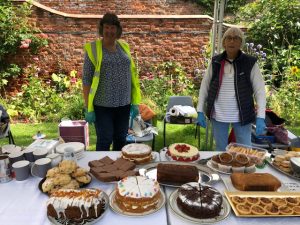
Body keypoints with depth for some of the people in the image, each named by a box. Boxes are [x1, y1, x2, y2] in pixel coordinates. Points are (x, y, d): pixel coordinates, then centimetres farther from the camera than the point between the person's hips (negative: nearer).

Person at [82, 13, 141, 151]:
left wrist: (135, 102, 5)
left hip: (124, 104, 4)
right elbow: (86, 80, -6)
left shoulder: (124, 47, 8)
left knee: (121, 139, 13)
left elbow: (132, 75, 10)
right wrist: (88, 108, -10)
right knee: (104, 141, 3)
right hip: (102, 105, -4)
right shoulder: (93, 49, -4)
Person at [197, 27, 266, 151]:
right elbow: (205, 86, 4)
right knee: (220, 151, 17)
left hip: (241, 116, -2)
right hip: (218, 115, 2)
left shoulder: (250, 63, -5)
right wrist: (200, 111, 0)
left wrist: (260, 117, -14)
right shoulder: (215, 62, 1)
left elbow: (260, 90, -6)